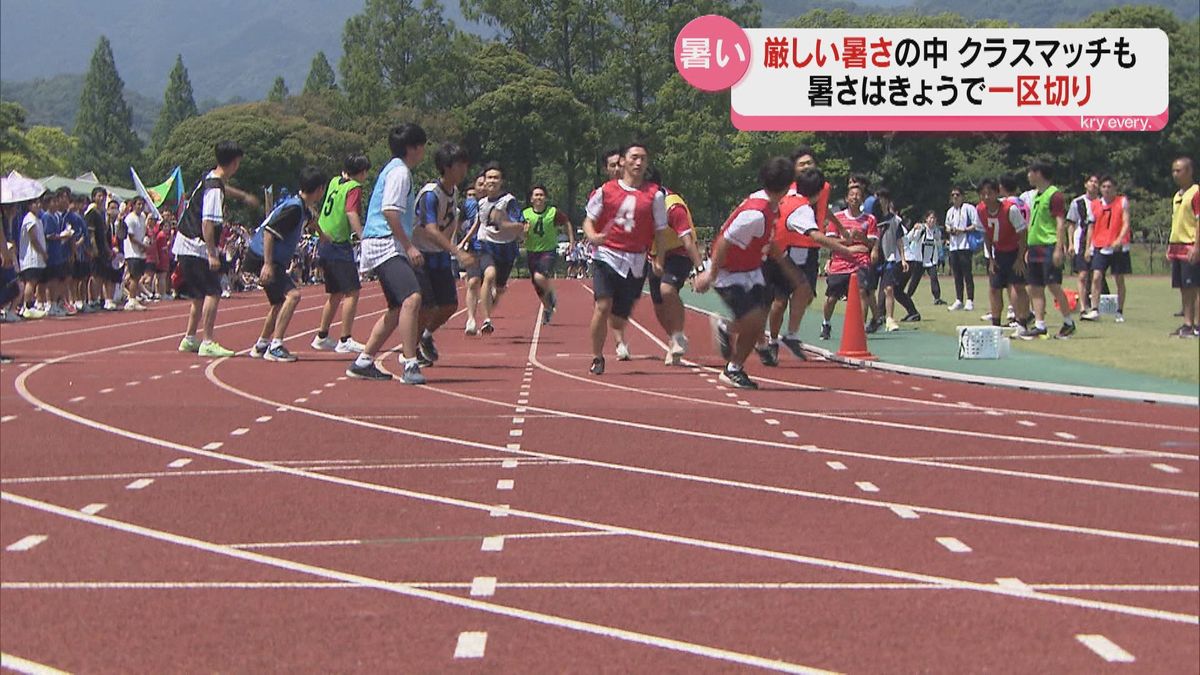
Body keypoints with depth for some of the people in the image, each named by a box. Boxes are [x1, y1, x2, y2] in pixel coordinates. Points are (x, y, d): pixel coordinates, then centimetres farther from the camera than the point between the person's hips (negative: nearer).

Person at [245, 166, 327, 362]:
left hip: (274, 260, 11)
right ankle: (275, 346, -23)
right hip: (263, 258, -11)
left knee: (280, 302, 21)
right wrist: (267, 265, -27)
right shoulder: (294, 208, -21)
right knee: (292, 295, -22)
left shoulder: (304, 208, 8)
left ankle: (261, 346, 35)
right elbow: (269, 232, -25)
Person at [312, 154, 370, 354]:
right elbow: (351, 213, -24)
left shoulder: (335, 182, 13)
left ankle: (321, 337, 23)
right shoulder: (354, 188, -9)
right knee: (352, 292, -7)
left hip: (325, 245, 9)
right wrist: (363, 237, -32)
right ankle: (345, 341, -11)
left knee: (335, 294, 18)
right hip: (340, 246, -9)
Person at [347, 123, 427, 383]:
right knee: (412, 298, -24)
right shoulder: (399, 172, -10)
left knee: (398, 308, 13)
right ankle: (410, 365, -30)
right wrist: (409, 246, -19)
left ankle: (364, 362, 19)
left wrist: (406, 245, 28)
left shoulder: (396, 169, 22)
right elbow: (390, 211, -19)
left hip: (388, 247, 11)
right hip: (385, 245, -11)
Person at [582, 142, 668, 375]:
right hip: (607, 255, -1)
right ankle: (597, 358, -1)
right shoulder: (606, 190, 3)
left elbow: (661, 231, 6)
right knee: (603, 306, -16)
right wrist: (592, 236, -14)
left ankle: (620, 337, 43)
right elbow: (589, 220, 9)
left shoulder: (654, 195, 3)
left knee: (621, 313, 5)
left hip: (636, 260, 1)